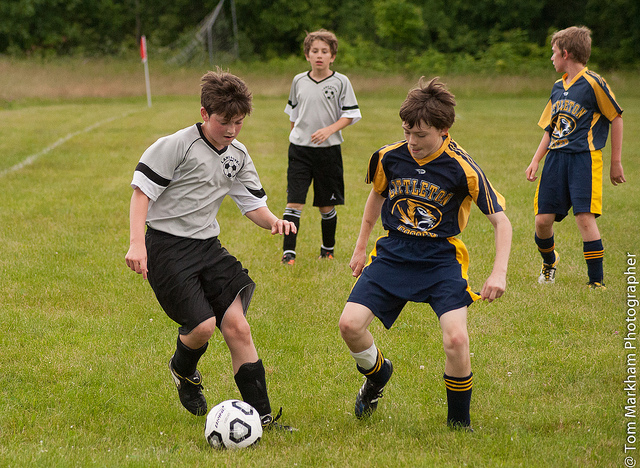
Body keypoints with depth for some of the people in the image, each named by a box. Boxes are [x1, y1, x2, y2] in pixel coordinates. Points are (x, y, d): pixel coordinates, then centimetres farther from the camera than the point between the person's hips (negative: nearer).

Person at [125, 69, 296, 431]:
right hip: (167, 248, -6)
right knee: (203, 325, -16)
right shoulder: (178, 145, -12)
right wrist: (137, 243, -20)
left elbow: (253, 204, 16)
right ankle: (184, 370, 21)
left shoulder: (238, 156, 9)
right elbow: (142, 189, -12)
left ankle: (262, 415, -4)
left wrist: (273, 221, -8)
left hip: (208, 246, 6)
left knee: (237, 325, -8)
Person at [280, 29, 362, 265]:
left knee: (327, 204, 8)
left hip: (329, 149, -1)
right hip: (300, 148, 1)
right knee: (294, 200, -9)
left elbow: (350, 114, -3)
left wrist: (329, 129, -17)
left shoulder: (340, 82, -2)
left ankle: (328, 249, 25)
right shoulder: (299, 81, 6)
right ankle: (288, 252, -10)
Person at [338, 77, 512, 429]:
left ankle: (459, 421, 3)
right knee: (350, 324, -13)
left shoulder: (462, 168, -16)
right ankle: (377, 374, 23)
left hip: (441, 258, -3)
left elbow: (500, 220, -9)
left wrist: (499, 272, -20)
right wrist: (360, 248, 20)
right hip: (393, 253, 3)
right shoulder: (388, 157, -6)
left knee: (456, 339, -22)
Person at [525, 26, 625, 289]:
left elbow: (616, 118, -2)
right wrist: (535, 162, 14)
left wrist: (616, 163, 0)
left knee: (584, 217, -16)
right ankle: (549, 262, 33)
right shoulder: (558, 87, 16)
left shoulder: (593, 83, -7)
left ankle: (597, 281, -8)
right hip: (556, 158, 6)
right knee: (543, 220, 2)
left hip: (584, 158, -6)